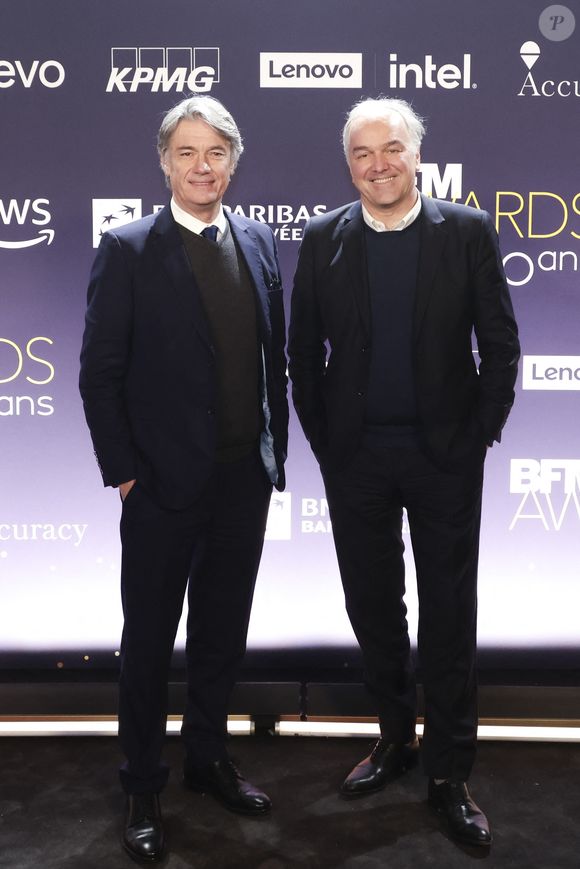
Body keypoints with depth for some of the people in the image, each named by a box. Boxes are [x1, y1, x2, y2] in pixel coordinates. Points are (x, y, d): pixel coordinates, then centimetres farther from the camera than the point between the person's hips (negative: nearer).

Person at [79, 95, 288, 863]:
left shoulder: (258, 243, 6)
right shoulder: (128, 251, -7)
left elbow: (274, 356, 9)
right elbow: (100, 373, -7)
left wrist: (275, 451, 6)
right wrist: (124, 471, -9)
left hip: (245, 481, 4)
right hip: (165, 484, -4)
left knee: (223, 631, 17)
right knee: (150, 638, 10)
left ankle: (208, 757, 37)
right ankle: (143, 789, 27)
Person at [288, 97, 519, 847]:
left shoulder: (467, 231, -3)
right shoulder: (322, 239, 2)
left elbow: (500, 344, -1)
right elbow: (304, 350, 5)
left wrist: (479, 437, -5)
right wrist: (323, 442, 2)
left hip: (445, 453, -2)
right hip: (355, 455, 2)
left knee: (448, 612, 6)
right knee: (372, 605, 13)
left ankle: (449, 771, 21)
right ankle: (396, 735, 34)